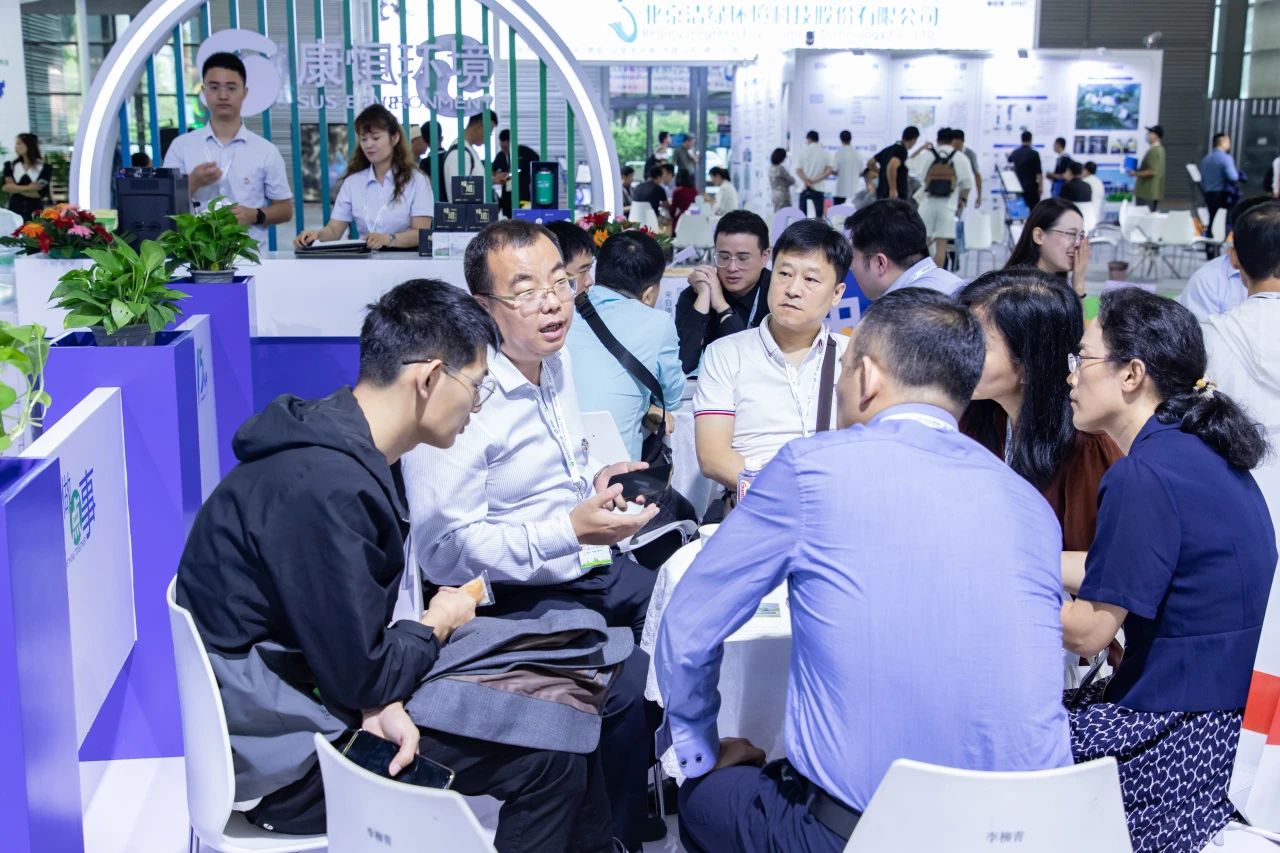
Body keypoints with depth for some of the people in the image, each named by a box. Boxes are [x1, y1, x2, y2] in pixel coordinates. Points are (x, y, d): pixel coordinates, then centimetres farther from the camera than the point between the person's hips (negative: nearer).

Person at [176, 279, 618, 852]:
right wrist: (437, 625, -6)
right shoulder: (326, 486, -30)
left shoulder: (343, 449, 1)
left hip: (318, 692, 9)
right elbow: (360, 676, -25)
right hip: (289, 757, -9)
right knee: (550, 757, -7)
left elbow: (353, 633, 5)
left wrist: (381, 704, -12)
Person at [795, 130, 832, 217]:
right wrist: (815, 181, -10)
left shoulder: (802, 152, -2)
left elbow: (798, 171, -9)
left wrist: (807, 182, -8)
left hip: (804, 188, 0)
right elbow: (828, 171, -8)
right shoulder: (825, 153, 1)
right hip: (818, 188, 0)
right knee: (819, 216, 2)